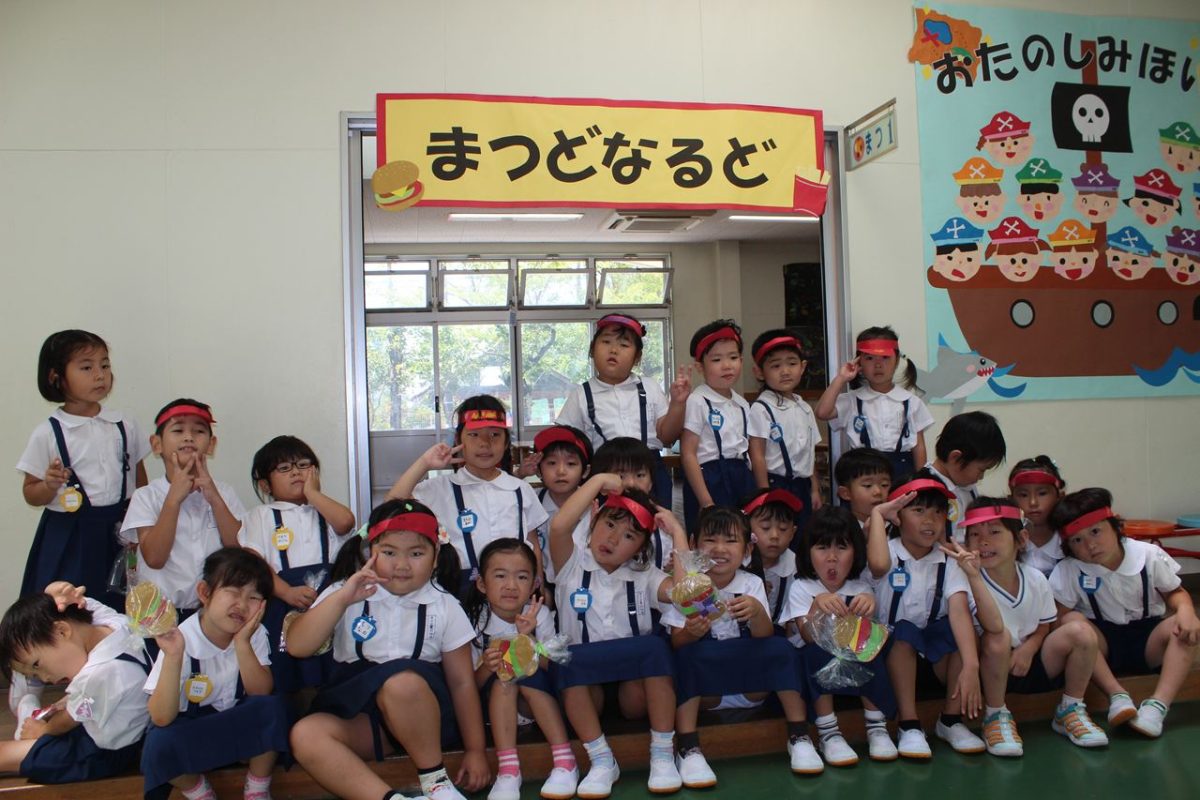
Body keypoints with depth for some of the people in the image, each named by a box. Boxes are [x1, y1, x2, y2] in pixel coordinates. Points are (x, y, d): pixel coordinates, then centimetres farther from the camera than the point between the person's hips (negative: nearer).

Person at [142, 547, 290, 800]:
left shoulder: (255, 633, -11)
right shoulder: (182, 639, -21)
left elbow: (262, 693, -19)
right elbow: (161, 718, -27)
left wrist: (242, 643, -31)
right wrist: (173, 656, -41)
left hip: (241, 725, 2)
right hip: (190, 730, -2)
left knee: (273, 708, -27)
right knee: (159, 745, -32)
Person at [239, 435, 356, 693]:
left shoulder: (323, 510, 14)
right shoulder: (261, 516, 8)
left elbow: (345, 522, -10)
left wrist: (312, 493, -1)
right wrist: (287, 592, -17)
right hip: (283, 605, -2)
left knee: (329, 678, 5)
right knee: (285, 682, 1)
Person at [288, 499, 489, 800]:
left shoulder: (444, 607, 1)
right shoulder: (345, 594, 4)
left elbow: (462, 682, 2)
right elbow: (297, 647, -7)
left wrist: (475, 751, 0)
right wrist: (341, 599, -18)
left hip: (425, 709, -2)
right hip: (358, 715, 2)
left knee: (401, 679, -35)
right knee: (306, 735, -28)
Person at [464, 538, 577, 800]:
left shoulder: (539, 614, -12)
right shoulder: (476, 620, -15)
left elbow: (551, 669, -16)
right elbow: (471, 684, -12)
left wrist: (528, 639, -31)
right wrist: (486, 667, -34)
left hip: (539, 702, 1)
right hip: (495, 706, 0)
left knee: (524, 672, -28)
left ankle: (565, 761, -23)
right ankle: (508, 769, -31)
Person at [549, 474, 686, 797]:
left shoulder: (644, 576, 5)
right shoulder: (573, 565, 0)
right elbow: (558, 526, -22)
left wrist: (677, 532, -10)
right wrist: (599, 480, -17)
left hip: (636, 681, 1)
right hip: (585, 682, -1)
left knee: (655, 646, -29)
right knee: (570, 661, -33)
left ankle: (662, 754, -15)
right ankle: (601, 760, -17)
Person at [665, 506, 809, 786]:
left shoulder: (752, 584, -3)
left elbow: (765, 637, -14)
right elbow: (677, 643, -12)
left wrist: (757, 611, -35)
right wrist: (691, 632, -35)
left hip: (749, 686, 1)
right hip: (704, 689, -1)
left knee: (780, 649, -22)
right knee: (686, 658, -30)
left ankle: (799, 737, -13)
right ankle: (689, 750, -27)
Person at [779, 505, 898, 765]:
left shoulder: (861, 588, -2)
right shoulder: (801, 587, -8)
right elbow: (810, 638, -22)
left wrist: (868, 606, -40)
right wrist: (817, 605, -43)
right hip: (816, 668, -1)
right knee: (817, 651, -32)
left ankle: (877, 727, -16)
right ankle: (828, 733, -23)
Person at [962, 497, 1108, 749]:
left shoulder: (1036, 579, -5)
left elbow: (1043, 627, 8)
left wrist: (1028, 649, -15)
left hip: (1028, 664, 4)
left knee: (1080, 630, -15)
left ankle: (1070, 711, 5)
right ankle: (996, 717, -15)